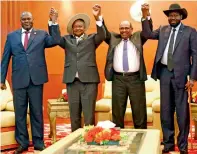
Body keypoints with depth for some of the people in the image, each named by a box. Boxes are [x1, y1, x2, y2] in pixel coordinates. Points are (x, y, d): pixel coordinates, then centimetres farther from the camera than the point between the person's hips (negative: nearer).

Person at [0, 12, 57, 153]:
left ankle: (38, 142, 19)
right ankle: (22, 142, 21)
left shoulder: (42, 34, 7)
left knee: (37, 112, 7)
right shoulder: (11, 36, 10)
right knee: (20, 113, 8)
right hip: (19, 80, 1)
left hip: (36, 79, -1)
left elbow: (55, 41, -10)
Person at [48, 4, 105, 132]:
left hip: (89, 80, -2)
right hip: (72, 81, 2)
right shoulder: (67, 40, 15)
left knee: (89, 114, -2)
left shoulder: (91, 39, 10)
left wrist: (97, 18, -25)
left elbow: (102, 36, -9)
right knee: (74, 114, 9)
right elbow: (56, 39, -1)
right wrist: (53, 21, -15)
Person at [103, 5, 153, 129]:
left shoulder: (138, 38, 9)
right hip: (118, 79, 1)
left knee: (139, 110, 5)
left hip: (135, 78, -1)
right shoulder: (113, 39, 13)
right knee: (117, 111, 9)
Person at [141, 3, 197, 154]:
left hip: (180, 74, -4)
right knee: (166, 110, 9)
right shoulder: (163, 30, 13)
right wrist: (145, 17, -12)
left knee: (182, 111, 2)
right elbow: (148, 34, 1)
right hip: (165, 72, 4)